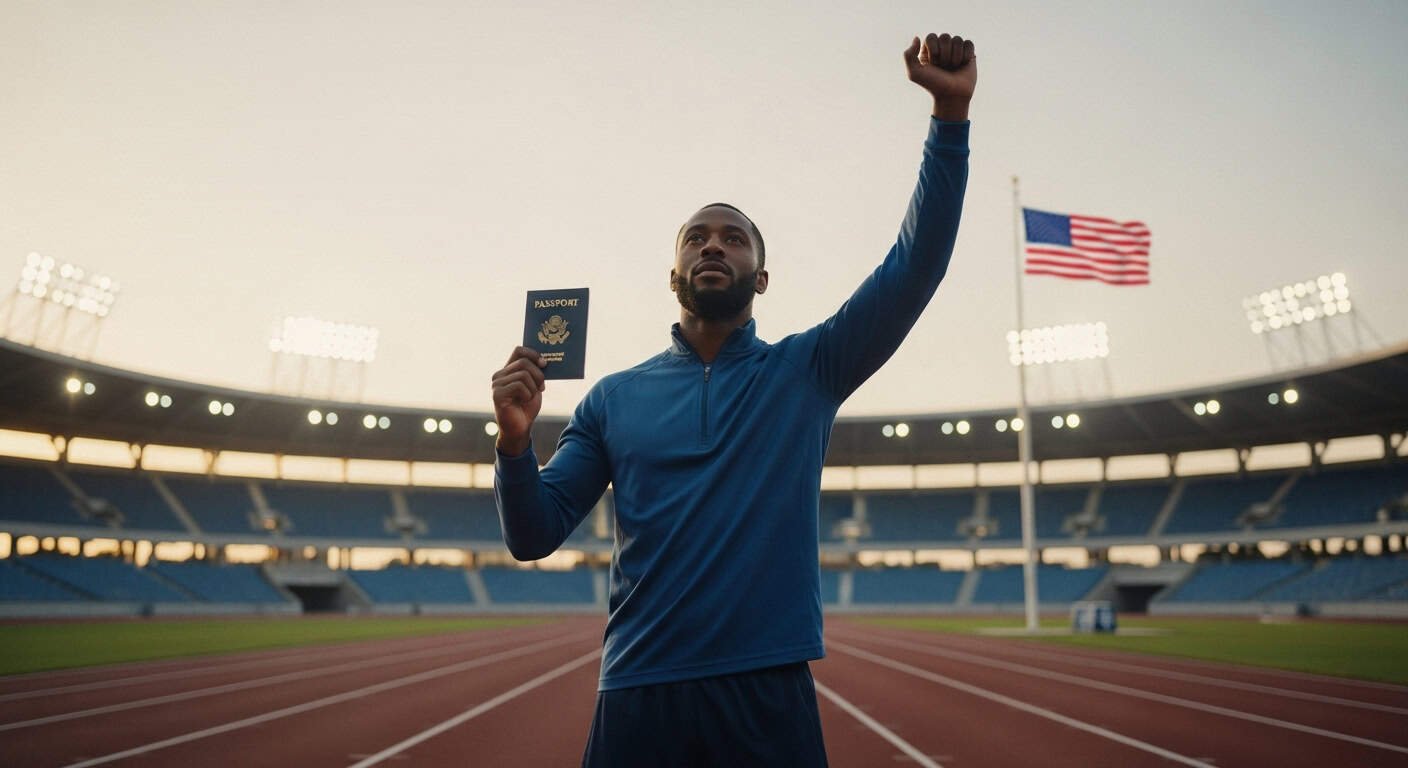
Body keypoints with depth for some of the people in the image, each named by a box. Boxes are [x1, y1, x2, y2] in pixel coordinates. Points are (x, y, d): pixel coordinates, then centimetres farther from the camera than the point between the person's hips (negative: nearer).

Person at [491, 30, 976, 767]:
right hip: (638, 695, 1)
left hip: (769, 691, 0)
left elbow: (915, 264, -5)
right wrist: (514, 438, -15)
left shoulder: (807, 370, 3)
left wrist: (951, 113, -14)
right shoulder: (615, 396, 6)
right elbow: (533, 535, 4)